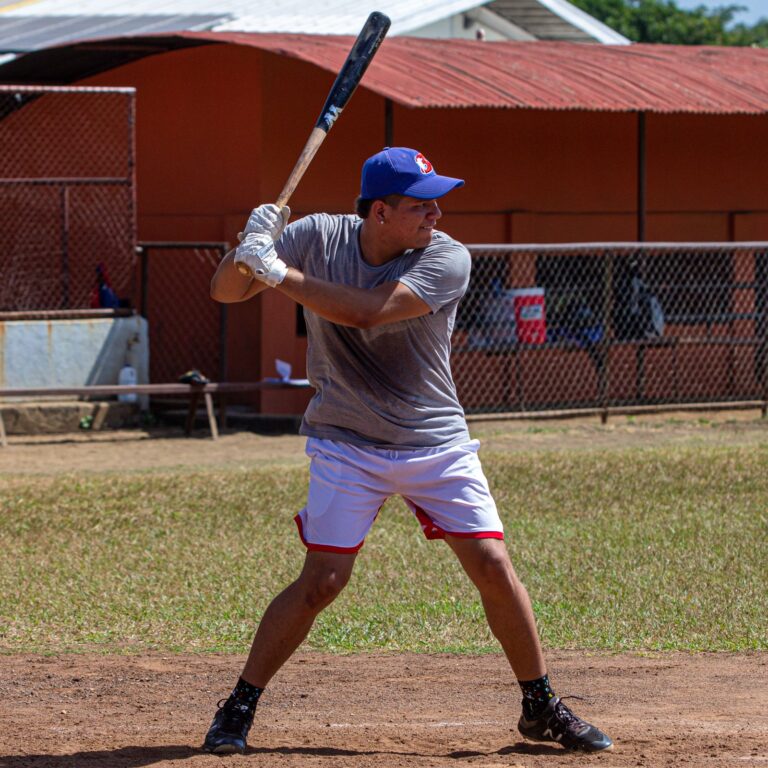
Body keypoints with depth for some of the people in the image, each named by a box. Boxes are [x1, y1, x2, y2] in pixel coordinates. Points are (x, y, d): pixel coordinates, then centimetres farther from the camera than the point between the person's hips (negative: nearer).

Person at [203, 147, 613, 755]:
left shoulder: (447, 259, -16)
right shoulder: (316, 238, -9)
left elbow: (365, 311, -29)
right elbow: (225, 290, -6)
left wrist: (278, 273, -29)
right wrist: (250, 249, -27)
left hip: (438, 446, 0)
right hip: (347, 448, 0)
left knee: (493, 567, -4)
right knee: (322, 580, -9)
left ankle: (542, 707, 13)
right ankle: (239, 708, 4)